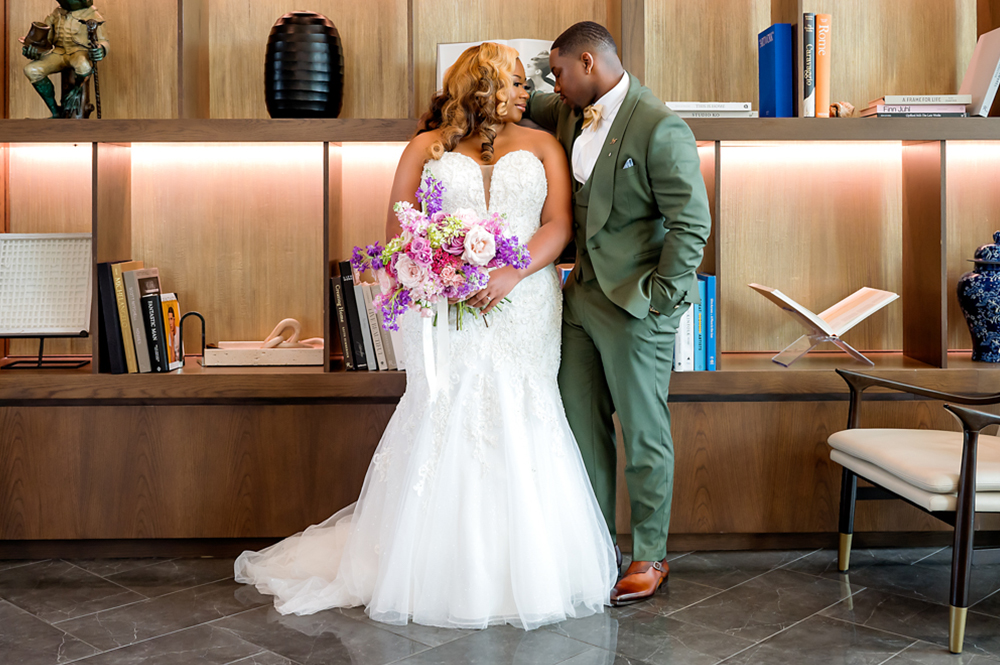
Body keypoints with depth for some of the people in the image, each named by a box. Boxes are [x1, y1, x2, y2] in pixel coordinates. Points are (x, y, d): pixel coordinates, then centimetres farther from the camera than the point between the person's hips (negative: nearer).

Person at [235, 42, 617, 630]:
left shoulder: (541, 145, 13)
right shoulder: (427, 148, 12)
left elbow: (559, 225, 2)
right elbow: (399, 230, 7)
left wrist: (511, 275, -13)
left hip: (521, 310, 1)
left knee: (519, 432, -2)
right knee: (441, 429, -3)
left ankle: (523, 569, 11)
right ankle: (436, 567, 10)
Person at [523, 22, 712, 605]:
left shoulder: (659, 128, -16)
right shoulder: (569, 112, 9)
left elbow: (692, 223, -17)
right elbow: (525, 107, 30)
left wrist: (658, 298, -16)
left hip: (637, 304, -8)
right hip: (583, 295, 8)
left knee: (644, 435, 5)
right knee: (582, 425, 14)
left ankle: (651, 557, 22)